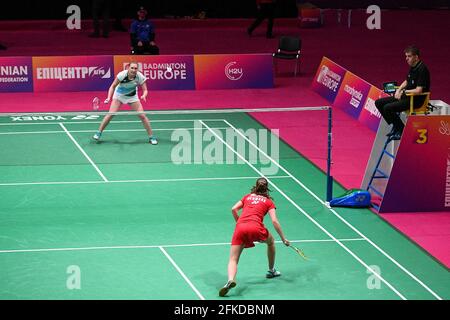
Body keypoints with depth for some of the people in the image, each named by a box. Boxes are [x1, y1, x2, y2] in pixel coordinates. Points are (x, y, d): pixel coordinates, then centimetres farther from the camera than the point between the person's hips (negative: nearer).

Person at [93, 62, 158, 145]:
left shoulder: (140, 77, -26)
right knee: (111, 114, -13)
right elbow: (113, 86, -17)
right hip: (119, 95, -1)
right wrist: (109, 98, -28)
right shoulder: (122, 75, -30)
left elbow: (145, 90, -18)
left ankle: (151, 137, 4)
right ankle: (99, 133, 3)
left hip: (132, 97, 1)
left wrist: (144, 95, -41)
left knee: (142, 115, -8)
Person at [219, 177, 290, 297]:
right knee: (271, 242, 33)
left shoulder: (247, 197, 26)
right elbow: (274, 221, 7)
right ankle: (271, 271, 46)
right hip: (256, 228, -1)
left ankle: (231, 279, -34)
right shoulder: (268, 201, 19)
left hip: (240, 228, 1)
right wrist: (283, 239, 12)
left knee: (233, 259, -3)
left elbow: (234, 209, 13)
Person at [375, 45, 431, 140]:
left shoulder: (422, 70, -19)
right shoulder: (412, 67, 10)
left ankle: (402, 130, -8)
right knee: (379, 103, 5)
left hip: (416, 99, -10)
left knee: (387, 108, -25)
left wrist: (404, 92, -10)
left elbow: (418, 90, -24)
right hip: (407, 96, 10)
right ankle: (395, 126, 11)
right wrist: (398, 90, 5)